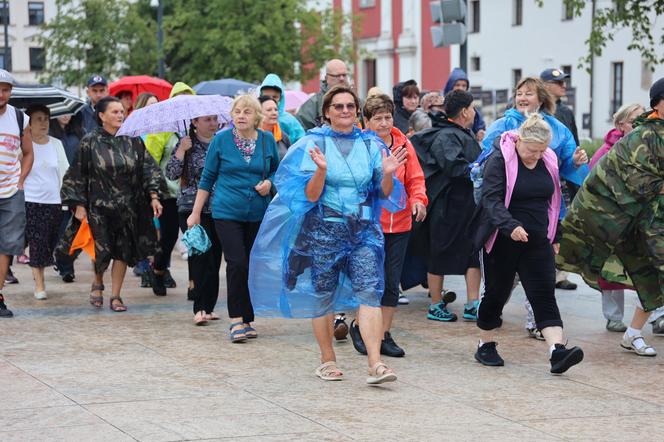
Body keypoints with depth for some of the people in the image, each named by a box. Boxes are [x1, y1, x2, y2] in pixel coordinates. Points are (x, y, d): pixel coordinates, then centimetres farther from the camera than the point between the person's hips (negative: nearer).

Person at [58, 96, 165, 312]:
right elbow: (77, 175, 1)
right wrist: (79, 205, -4)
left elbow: (148, 168, 5)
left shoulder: (133, 141, 5)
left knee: (123, 251, 2)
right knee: (101, 250, -5)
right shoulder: (90, 142, -1)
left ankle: (115, 296, 13)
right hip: (98, 205, -2)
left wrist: (154, 196, -6)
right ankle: (98, 283, 25)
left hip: (127, 207, 2)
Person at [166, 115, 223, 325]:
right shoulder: (187, 144, 0)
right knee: (202, 257, -12)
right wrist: (181, 150, -15)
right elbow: (171, 174, -7)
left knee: (215, 258, 5)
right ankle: (201, 308, -10)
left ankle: (208, 307, 13)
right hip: (193, 210, -4)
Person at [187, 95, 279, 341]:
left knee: (253, 266, 4)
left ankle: (246, 320, 15)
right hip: (227, 212, -2)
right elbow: (207, 177, 6)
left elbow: (278, 170, 19)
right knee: (237, 263, -13)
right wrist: (196, 212, 7)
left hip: (258, 214, 2)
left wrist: (269, 183, -4)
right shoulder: (221, 140, 0)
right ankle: (236, 319, -6)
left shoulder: (267, 140, 5)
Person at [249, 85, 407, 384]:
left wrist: (387, 175, -14)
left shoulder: (371, 145, 8)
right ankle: (327, 361, 22)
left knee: (369, 291, -12)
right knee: (323, 295, 5)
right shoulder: (313, 144, 0)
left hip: (363, 229, 2)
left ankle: (375, 364, -17)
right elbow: (310, 195, -6)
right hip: (324, 229, -1)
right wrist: (321, 170, -24)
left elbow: (384, 194, 7)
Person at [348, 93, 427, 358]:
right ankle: (359, 326, 21)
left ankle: (384, 335, 20)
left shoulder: (403, 144, 5)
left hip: (399, 224, 4)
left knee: (392, 283, 9)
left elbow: (415, 178, 11)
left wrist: (418, 199, -7)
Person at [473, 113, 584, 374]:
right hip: (503, 242, -4)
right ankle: (485, 346, 25)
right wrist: (511, 226, -36)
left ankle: (557, 350, -19)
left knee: (544, 295, -7)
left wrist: (555, 237, 19)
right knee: (497, 293, 7)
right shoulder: (499, 160, -11)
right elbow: (491, 199, -21)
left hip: (537, 242, 4)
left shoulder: (549, 161, 7)